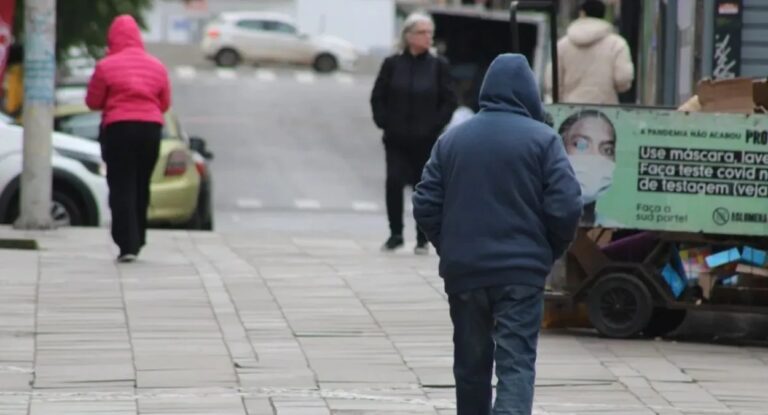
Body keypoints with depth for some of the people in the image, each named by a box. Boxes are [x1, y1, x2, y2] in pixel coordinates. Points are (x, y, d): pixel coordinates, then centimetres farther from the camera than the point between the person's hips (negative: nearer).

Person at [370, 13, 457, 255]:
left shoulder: (438, 66, 1)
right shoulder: (392, 64, 3)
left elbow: (448, 102, 2)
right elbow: (378, 98, 7)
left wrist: (435, 126, -7)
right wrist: (385, 123, -4)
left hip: (426, 141, 0)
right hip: (396, 139, 0)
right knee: (394, 183, -9)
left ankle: (422, 239, 13)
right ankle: (395, 233, 4)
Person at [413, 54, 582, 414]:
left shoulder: (452, 139, 7)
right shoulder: (542, 139, -5)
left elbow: (425, 206, 4)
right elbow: (565, 208, -11)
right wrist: (550, 252, 6)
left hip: (463, 272, 4)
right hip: (522, 272, -3)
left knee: (471, 365, 15)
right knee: (516, 364, -7)